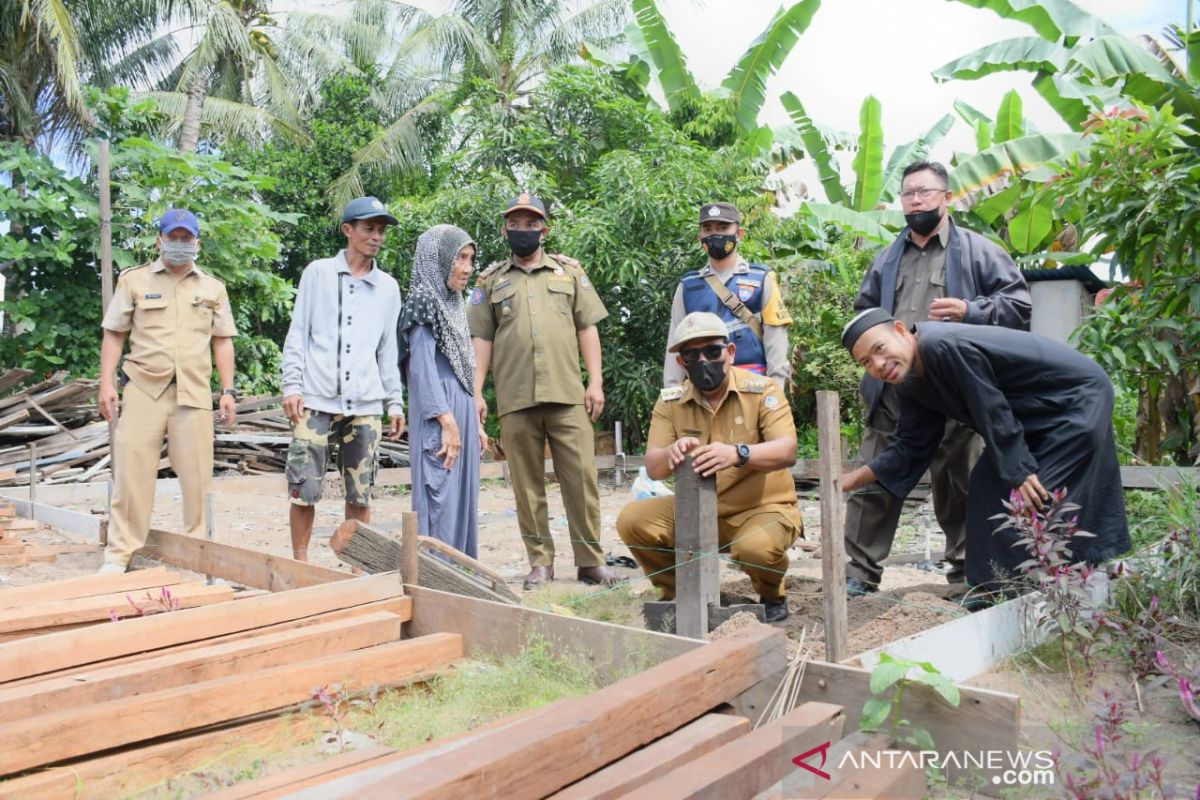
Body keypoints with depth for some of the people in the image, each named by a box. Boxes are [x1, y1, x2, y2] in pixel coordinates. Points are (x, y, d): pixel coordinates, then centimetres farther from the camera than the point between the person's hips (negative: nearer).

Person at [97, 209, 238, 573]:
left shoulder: (213, 288, 12)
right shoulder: (134, 280, 8)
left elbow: (222, 341, 11)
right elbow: (114, 335, 7)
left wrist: (228, 390, 4)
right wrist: (106, 383, -2)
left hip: (194, 393, 1)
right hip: (143, 390, -1)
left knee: (197, 475, 4)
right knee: (131, 471, 0)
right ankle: (119, 553, 9)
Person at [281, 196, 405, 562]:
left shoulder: (388, 287, 13)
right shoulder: (318, 272, 6)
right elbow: (297, 335, 5)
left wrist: (396, 403, 11)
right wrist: (292, 387, -5)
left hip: (365, 405, 2)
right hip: (316, 400, -2)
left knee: (360, 494, 4)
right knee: (304, 490, -2)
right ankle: (299, 563, 11)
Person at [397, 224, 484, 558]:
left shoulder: (453, 305, 19)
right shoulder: (423, 299, -7)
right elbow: (422, 365, -15)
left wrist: (474, 422, 18)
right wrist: (447, 421, -21)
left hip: (460, 412, 9)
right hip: (439, 417, -9)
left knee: (462, 497, 10)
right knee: (441, 496, -7)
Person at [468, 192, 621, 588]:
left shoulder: (569, 271, 13)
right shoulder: (491, 280, 14)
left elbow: (587, 329, 10)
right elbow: (481, 339, 11)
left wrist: (595, 382, 0)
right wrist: (476, 392, 2)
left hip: (568, 395, 0)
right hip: (514, 400, 1)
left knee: (582, 477, -3)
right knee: (527, 484, 5)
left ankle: (590, 560, 7)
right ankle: (540, 562, 14)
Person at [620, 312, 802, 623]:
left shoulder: (762, 390, -12)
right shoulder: (670, 401, -2)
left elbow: (787, 451, -26)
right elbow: (653, 468, -9)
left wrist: (737, 453, -46)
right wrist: (671, 453, -34)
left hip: (763, 508, -3)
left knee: (757, 546, -36)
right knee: (633, 520, -16)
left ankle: (772, 596, 3)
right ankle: (678, 592, 10)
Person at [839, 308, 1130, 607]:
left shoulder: (943, 346, -31)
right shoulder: (910, 384, -2)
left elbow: (994, 413, -27)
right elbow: (910, 448, 5)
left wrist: (1021, 471, -21)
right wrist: (850, 480, 1)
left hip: (1079, 397, -9)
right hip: (1039, 415, 9)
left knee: (1034, 500, -14)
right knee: (989, 483, 5)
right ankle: (997, 588, 12)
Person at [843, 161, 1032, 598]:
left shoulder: (977, 251, 6)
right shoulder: (887, 259, 20)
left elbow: (1019, 303, 0)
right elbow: (863, 310, 31)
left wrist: (971, 311, -14)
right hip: (891, 391, 4)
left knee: (961, 488, 8)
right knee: (873, 482, 3)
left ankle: (967, 571, 23)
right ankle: (859, 572, 10)